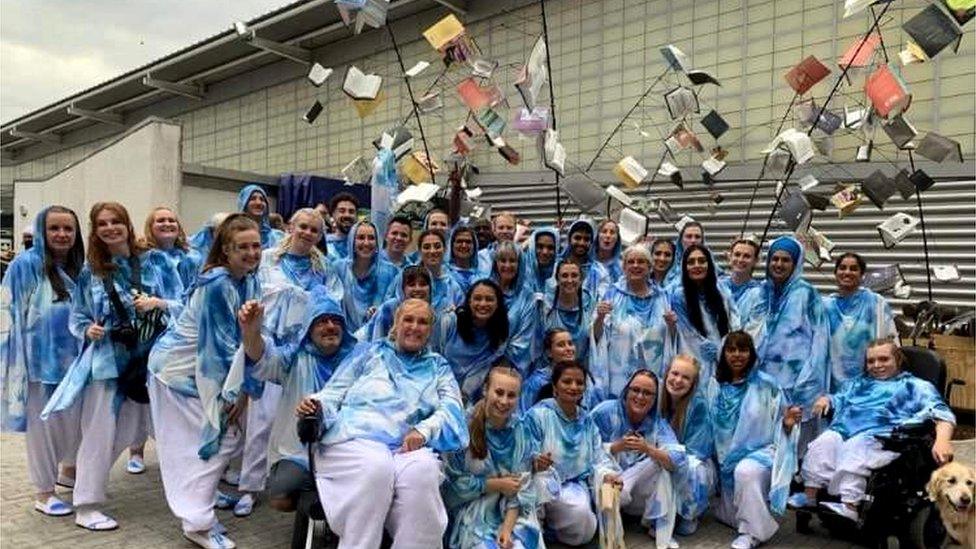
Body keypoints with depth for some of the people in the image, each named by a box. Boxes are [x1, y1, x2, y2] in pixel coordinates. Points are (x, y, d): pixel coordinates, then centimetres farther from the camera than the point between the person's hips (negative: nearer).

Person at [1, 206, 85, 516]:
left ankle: (68, 471, 38)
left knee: (74, 418, 16)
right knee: (43, 423, 4)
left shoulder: (80, 267, 7)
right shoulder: (26, 265, -10)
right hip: (40, 358, -5)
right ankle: (42, 491, 18)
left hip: (74, 357, 5)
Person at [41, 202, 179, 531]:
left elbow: (181, 304, 0)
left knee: (127, 432, 11)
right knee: (100, 433, 1)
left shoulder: (153, 263, 0)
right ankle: (85, 506, 13)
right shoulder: (89, 272, 0)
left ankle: (90, 481, 35)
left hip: (144, 358, 2)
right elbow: (76, 318, 7)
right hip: (104, 359, -2)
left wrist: (159, 303, -19)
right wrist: (87, 331, -13)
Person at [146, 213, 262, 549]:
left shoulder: (251, 282, 0)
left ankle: (204, 494, 31)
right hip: (177, 367, -8)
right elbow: (222, 343, -22)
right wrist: (232, 393, -15)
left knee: (230, 434, 10)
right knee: (208, 441, -6)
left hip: (206, 370, 8)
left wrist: (243, 390, -6)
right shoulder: (215, 284, -24)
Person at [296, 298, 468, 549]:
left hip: (408, 446, 1)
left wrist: (424, 430, -13)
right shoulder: (371, 352, 21)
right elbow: (335, 392, 15)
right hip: (355, 437, -1)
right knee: (376, 467, -36)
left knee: (422, 470, -34)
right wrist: (317, 404, -9)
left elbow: (451, 406, 8)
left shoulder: (438, 366, 24)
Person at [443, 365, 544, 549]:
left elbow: (522, 484, -3)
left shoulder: (520, 431, -1)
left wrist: (507, 527, -14)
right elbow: (455, 480, -8)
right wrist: (498, 485, -9)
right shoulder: (466, 425, -11)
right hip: (472, 509, -2)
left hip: (513, 512, 2)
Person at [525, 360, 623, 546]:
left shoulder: (587, 420, 11)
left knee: (584, 533, -19)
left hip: (577, 484, 5)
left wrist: (607, 475, -16)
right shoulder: (537, 414, -11)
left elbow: (599, 457, 6)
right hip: (547, 482, -5)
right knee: (579, 510, -32)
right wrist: (536, 463, -37)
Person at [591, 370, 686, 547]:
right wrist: (617, 446, -28)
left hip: (638, 496, 3)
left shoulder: (658, 423, -3)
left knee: (660, 461, -22)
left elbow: (677, 461, -18)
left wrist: (648, 449, -33)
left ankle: (661, 530, -9)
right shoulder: (605, 412, -11)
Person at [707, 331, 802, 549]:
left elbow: (781, 425, -4)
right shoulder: (716, 386, 2)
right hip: (729, 457, 4)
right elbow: (710, 424, 10)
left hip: (762, 451, -4)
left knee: (745, 471, -35)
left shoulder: (766, 385, -7)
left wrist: (788, 423, -24)